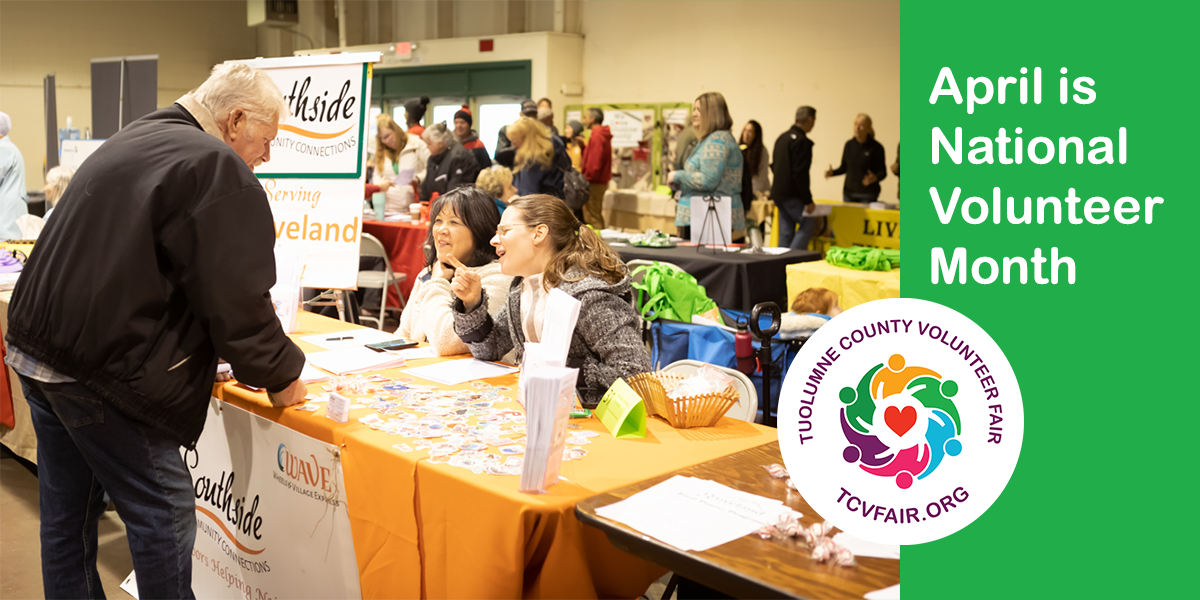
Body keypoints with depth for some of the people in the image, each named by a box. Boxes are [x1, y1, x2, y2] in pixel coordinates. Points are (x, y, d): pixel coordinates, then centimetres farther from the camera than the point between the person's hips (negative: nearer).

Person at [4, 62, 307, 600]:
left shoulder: (130, 141, 17)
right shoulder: (219, 171, -15)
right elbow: (236, 299, -17)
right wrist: (278, 375, -2)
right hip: (99, 370, -10)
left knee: (68, 513, 19)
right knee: (163, 513, 0)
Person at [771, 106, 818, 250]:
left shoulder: (782, 138, 14)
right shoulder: (802, 141, -15)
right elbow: (800, 173, -20)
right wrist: (808, 200, -16)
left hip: (778, 193, 9)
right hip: (792, 194, -9)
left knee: (785, 232, 10)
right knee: (806, 227, -3)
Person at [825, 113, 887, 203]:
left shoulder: (876, 147, -8)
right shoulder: (849, 144, 4)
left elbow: (883, 172, -5)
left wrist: (875, 178, -26)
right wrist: (832, 172, -5)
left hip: (868, 194, -4)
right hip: (849, 192, 4)